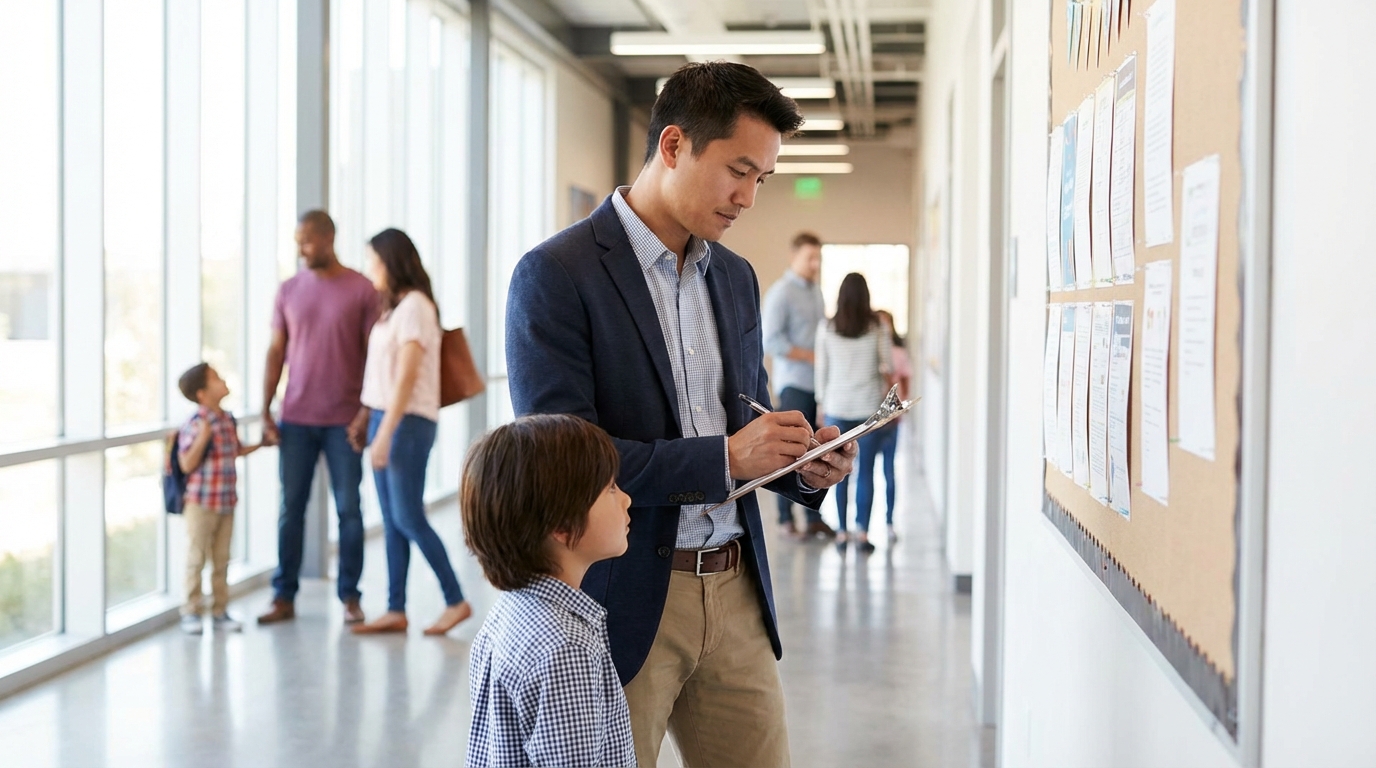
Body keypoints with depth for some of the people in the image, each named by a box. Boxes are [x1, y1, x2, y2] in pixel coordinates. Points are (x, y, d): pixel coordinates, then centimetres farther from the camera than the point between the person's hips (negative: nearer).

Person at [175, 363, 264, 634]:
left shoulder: (228, 420, 8)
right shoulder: (194, 424, -16)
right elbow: (187, 464, -20)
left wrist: (259, 444, 17)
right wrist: (202, 439, -31)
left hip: (227, 503, 7)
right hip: (200, 503, -7)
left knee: (222, 560, 12)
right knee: (196, 559, 2)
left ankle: (220, 611, 20)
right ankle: (191, 612, 11)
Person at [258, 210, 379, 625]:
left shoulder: (362, 290, -2)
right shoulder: (289, 290, 7)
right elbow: (276, 352, 9)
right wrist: (266, 411, 4)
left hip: (344, 420, -2)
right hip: (295, 419, 3)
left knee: (348, 509, 2)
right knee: (290, 508, 5)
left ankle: (350, 596, 11)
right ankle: (284, 597, 11)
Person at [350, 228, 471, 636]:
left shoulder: (414, 305, -12)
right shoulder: (393, 306, 15)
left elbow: (407, 376, -17)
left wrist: (386, 433, -20)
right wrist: (368, 423, 10)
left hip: (409, 422, -9)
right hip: (385, 419, 9)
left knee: (409, 517, -7)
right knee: (392, 521, 8)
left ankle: (456, 601, 3)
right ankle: (396, 610, 11)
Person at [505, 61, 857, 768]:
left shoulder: (736, 278, 11)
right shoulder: (555, 274, -11)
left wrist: (804, 466, -3)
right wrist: (725, 457, -20)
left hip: (736, 595, 6)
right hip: (623, 600, -6)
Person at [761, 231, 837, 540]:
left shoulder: (816, 291, 15)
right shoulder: (781, 292, -9)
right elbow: (771, 341, -16)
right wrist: (812, 357, -15)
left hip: (818, 383, 7)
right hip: (794, 384, -7)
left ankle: (814, 518, 13)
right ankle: (785, 518, 6)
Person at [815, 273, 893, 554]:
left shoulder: (826, 328, -2)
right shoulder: (877, 327, -4)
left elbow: (821, 368, 2)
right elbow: (887, 365, 2)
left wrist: (821, 401, 12)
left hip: (837, 406, 1)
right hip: (869, 405, -1)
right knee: (866, 471, 3)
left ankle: (841, 531, 8)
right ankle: (862, 530, -1)